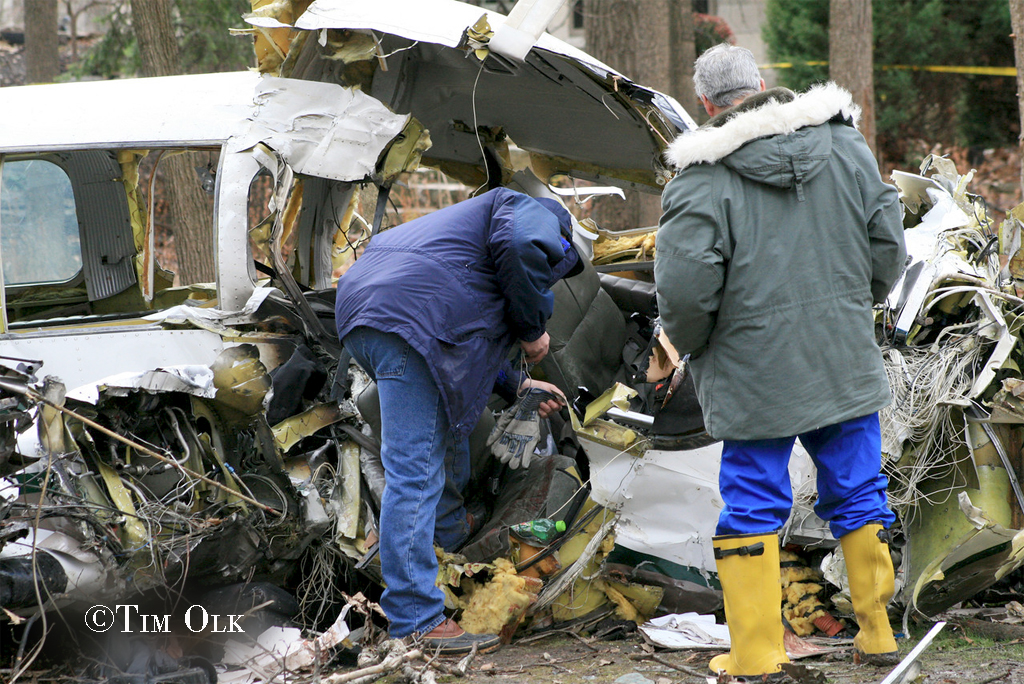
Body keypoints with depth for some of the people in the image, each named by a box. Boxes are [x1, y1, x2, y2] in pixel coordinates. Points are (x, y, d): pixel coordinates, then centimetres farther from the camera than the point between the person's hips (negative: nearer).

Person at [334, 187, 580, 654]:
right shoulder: (538, 214, 12)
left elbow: (467, 336, 39)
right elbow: (523, 247, -14)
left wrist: (516, 386, 38)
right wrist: (532, 331, -1)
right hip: (410, 314, -10)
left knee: (449, 421, 32)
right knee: (415, 470, -12)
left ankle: (451, 534, 50)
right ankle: (415, 619, -14)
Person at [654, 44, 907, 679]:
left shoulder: (704, 178, -13)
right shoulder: (845, 145, 2)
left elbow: (684, 289, -18)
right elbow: (888, 245, 6)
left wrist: (689, 344, 3)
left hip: (754, 376, -4)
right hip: (846, 361, 4)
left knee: (753, 506, 5)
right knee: (857, 490, 15)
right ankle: (877, 632, 22)